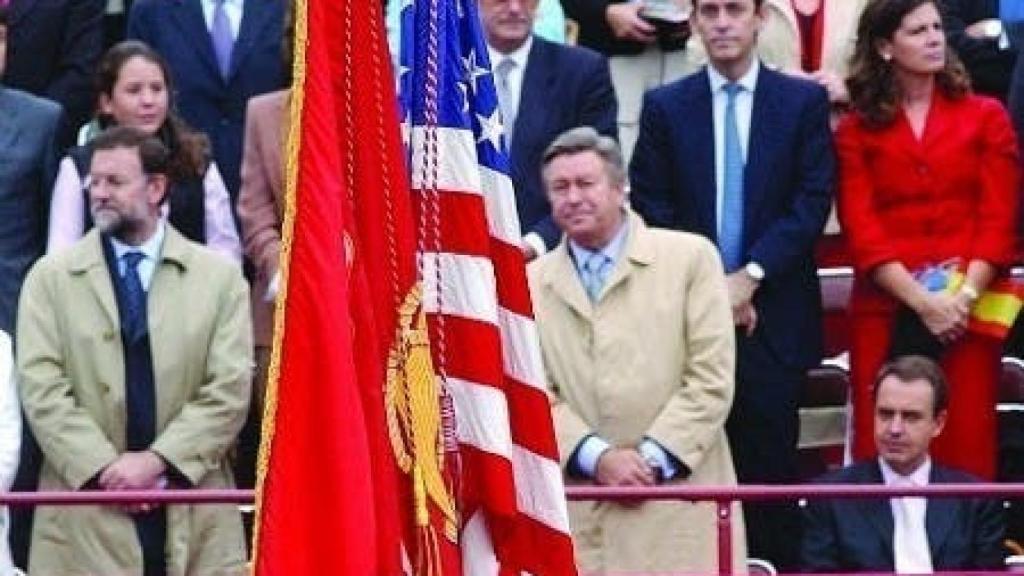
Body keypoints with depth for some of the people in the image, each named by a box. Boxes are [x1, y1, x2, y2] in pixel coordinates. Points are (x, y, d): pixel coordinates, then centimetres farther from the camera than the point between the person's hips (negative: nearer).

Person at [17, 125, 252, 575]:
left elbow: (230, 389, 0)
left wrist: (157, 461, -11)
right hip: (86, 518, 0)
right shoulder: (50, 277, 8)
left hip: (194, 520, 0)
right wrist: (108, 469, -11)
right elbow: (41, 388, -1)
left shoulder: (219, 277, 8)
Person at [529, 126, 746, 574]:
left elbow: (711, 378, 0)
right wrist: (597, 457, -9)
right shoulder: (531, 283, 11)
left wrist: (653, 457, -8)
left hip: (678, 509, -1)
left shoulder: (689, 257, 6)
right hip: (581, 518, 1)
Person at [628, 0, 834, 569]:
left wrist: (751, 275, -12)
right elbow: (651, 210, 4)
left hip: (772, 316, -1)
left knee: (769, 462, -2)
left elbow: (813, 202, -2)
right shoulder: (664, 106, 8)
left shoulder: (804, 101, 5)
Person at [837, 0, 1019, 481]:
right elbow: (861, 230, -1)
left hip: (967, 313, 0)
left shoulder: (985, 117, 10)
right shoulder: (856, 131, 8)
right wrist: (923, 301, -13)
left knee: (964, 447, -3)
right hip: (886, 314, 0)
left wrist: (964, 296, -12)